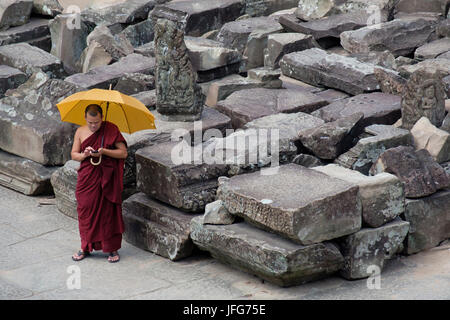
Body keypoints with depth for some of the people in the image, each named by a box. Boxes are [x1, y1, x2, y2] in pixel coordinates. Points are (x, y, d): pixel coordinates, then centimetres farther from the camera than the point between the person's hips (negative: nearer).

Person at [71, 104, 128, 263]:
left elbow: (123, 153, -7)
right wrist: (84, 155, -13)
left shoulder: (111, 129, -5)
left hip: (107, 178, -3)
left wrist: (104, 151, -20)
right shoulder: (80, 132, 5)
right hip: (87, 178, 3)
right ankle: (86, 248, 19)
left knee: (109, 211, 0)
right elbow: (73, 154, 9)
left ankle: (112, 249, 10)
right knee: (86, 210, 5)